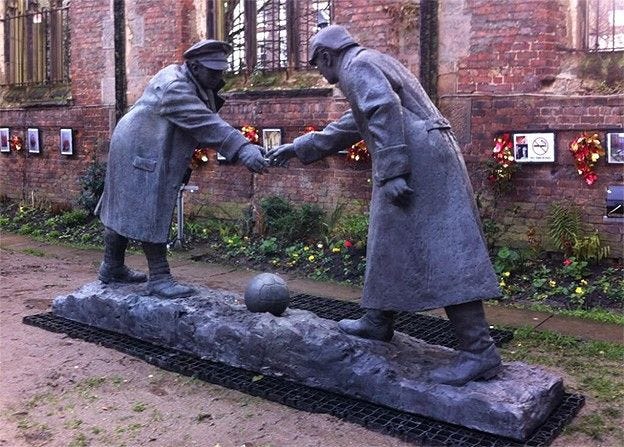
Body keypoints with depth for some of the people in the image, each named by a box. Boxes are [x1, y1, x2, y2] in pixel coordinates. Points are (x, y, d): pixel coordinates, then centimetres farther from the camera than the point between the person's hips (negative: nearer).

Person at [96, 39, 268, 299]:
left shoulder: (195, 87, 9)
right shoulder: (174, 86, -24)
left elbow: (204, 127, 5)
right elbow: (205, 124, -34)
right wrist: (242, 148, -41)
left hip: (150, 155, 10)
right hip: (139, 154, -10)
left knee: (126, 209, 16)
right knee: (150, 212, -8)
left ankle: (112, 268, 27)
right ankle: (159, 277, -3)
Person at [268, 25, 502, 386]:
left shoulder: (356, 66, -1)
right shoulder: (371, 64, 30)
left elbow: (386, 112, -18)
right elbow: (348, 127, 36)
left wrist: (392, 171, -23)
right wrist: (298, 149, 40)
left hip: (417, 160, -11)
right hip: (428, 158, 11)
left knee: (439, 253, -13)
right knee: (391, 243, 18)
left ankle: (480, 352, -13)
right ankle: (378, 322, 31)